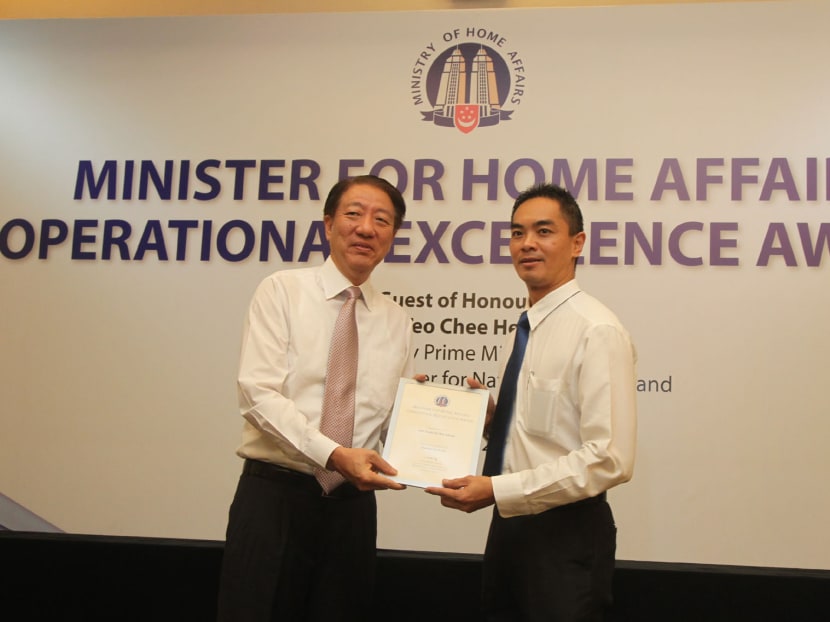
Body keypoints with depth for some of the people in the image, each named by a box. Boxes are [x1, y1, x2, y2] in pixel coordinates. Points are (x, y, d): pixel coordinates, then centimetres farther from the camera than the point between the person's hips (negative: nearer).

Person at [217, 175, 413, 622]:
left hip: (352, 501, 4)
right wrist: (333, 454, -24)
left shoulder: (397, 322, 10)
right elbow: (258, 393, -13)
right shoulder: (282, 291, -2)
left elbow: (394, 420, 11)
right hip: (275, 493, -3)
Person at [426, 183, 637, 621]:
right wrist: (489, 419, 0)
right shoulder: (526, 329, 11)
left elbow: (609, 459, -22)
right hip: (511, 524, 8)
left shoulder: (596, 331, -16)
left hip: (566, 534, -8)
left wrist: (497, 490, -22)